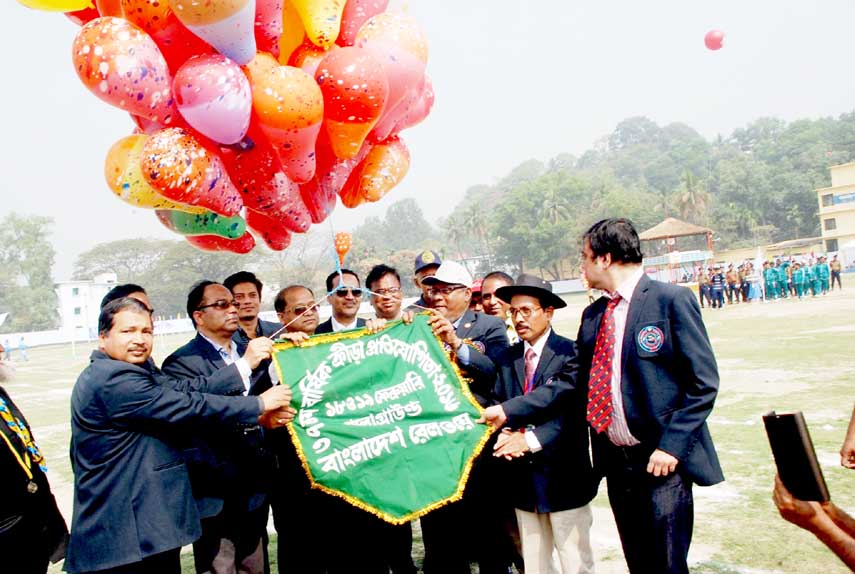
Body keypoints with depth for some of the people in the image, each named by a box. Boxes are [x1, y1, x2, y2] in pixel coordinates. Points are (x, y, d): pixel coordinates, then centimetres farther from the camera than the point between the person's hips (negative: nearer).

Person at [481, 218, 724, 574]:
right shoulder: (593, 315, 10)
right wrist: (508, 411, 1)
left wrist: (671, 446, -17)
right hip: (616, 462, 6)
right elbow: (570, 381, 7)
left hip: (661, 459, -6)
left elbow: (703, 383, -11)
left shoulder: (672, 300, -10)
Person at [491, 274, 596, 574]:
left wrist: (532, 440, -22)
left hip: (563, 474, -5)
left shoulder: (570, 353, -9)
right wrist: (504, 435, -13)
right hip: (523, 478, 5)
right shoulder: (507, 358, 8)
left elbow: (576, 411, -17)